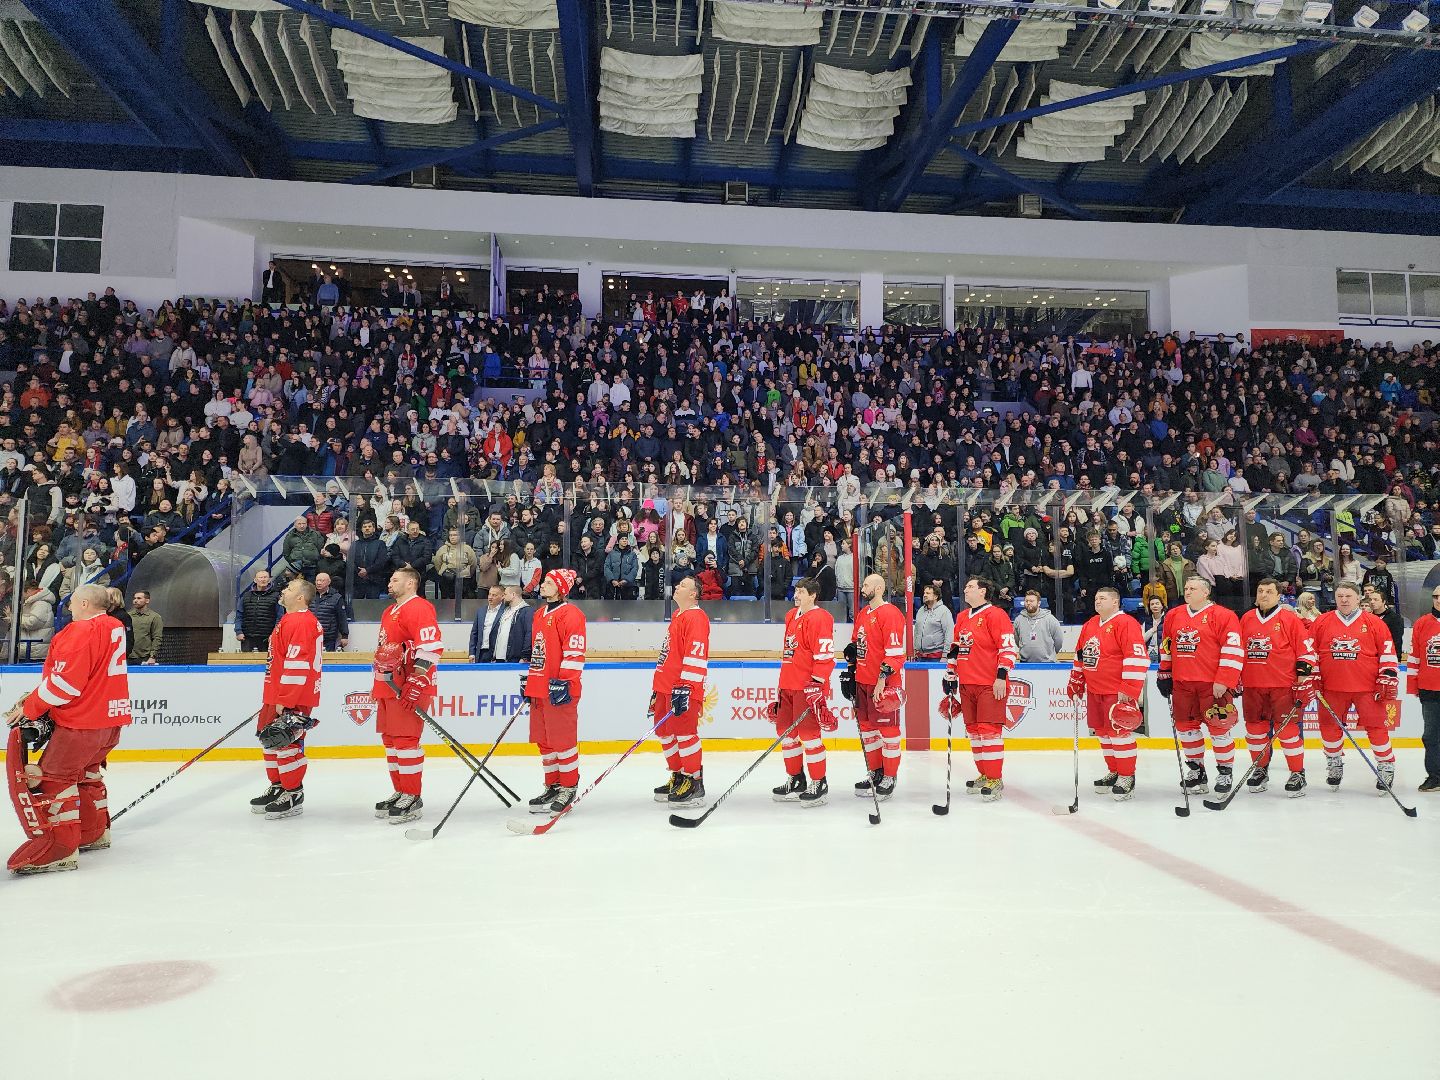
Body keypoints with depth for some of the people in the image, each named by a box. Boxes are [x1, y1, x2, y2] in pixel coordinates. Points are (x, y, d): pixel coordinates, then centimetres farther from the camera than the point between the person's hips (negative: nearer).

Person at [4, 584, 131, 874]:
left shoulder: (80, 632, -16)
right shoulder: (115, 627, 11)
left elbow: (64, 683, -21)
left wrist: (29, 708, -8)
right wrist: (38, 697, 17)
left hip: (82, 720, -9)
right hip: (113, 718, 9)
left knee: (55, 775, -3)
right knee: (86, 769, 23)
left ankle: (59, 848, -4)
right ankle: (94, 832, 33)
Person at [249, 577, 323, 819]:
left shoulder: (301, 622, -19)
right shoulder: (289, 620, 17)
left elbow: (297, 665, -24)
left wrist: (284, 701, -23)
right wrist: (273, 697, 27)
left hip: (295, 698, -11)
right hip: (278, 695, 11)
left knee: (286, 742, -6)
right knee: (270, 738, 18)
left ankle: (293, 796, 5)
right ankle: (277, 787, 31)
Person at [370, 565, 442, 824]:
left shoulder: (419, 608, -12)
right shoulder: (389, 612, 21)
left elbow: (430, 648, -22)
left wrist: (415, 685, -24)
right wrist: (378, 686, 26)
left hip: (409, 689, -10)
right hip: (389, 687, 10)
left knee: (405, 740, -9)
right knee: (390, 740, 14)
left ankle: (412, 800, -1)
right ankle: (400, 793, 24)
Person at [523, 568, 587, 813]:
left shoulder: (570, 614, -11)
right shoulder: (540, 614, 18)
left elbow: (575, 652, -17)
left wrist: (563, 682, -21)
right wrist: (529, 677, 24)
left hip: (559, 690, -9)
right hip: (539, 688, 9)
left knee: (562, 740, -3)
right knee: (544, 741, 14)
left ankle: (568, 788, 8)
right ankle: (552, 786, 25)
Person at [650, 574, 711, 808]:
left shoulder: (695, 617, -13)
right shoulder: (677, 616, 19)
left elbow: (696, 656, -21)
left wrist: (685, 688, -25)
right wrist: (658, 687, 27)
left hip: (683, 688, -11)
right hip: (666, 685, 11)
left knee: (684, 733, -8)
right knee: (664, 731, 15)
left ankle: (694, 783, 0)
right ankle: (679, 777, 27)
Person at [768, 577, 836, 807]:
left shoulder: (819, 618, -12)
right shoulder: (791, 616, 16)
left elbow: (825, 656, -18)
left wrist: (816, 686, -22)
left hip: (808, 686, -10)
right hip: (788, 684, 10)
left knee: (809, 734, -7)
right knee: (785, 730, 14)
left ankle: (819, 785, 4)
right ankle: (795, 780, 27)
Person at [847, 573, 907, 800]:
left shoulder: (890, 614, -14)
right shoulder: (862, 614, 15)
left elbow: (895, 652, -19)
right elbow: (855, 646, 24)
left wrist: (882, 679, -23)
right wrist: (849, 671, 20)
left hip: (884, 684, -9)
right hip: (862, 681, 9)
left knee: (887, 728, -1)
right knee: (867, 727, 15)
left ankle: (889, 778, 8)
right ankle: (875, 773, 26)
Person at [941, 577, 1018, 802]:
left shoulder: (995, 615, -8)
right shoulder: (962, 617, 16)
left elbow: (1008, 647, -14)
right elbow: (955, 649, 23)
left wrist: (1001, 676, -19)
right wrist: (950, 675, 19)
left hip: (990, 684, -8)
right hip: (966, 683, 8)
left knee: (989, 730, -8)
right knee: (973, 730, 10)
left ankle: (995, 779, -1)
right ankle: (984, 775, 21)